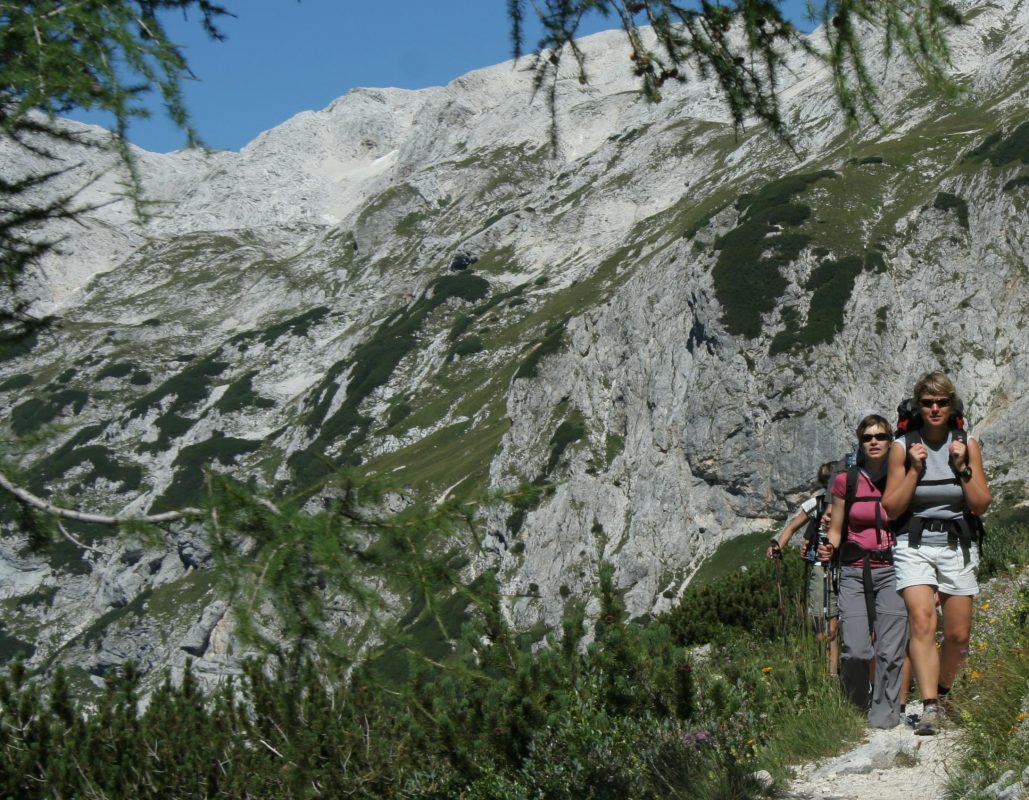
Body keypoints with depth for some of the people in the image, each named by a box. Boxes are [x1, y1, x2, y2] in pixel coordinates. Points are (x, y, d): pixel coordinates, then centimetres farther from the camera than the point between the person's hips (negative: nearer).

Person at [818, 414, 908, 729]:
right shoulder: (846, 481, 4)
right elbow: (836, 530, 10)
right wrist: (828, 548, -10)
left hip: (891, 570, 0)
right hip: (854, 572, 0)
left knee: (890, 650, -7)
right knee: (856, 651, -9)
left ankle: (885, 713, 8)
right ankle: (855, 707, 16)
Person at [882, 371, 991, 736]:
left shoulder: (967, 444, 3)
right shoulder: (903, 446, -1)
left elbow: (982, 505, 1)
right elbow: (891, 509, -2)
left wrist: (962, 467, -11)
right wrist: (915, 470, -12)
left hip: (958, 545, 2)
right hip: (914, 545, -2)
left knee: (958, 634, 3)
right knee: (921, 620, -22)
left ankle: (941, 692, 28)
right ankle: (929, 708, -26)